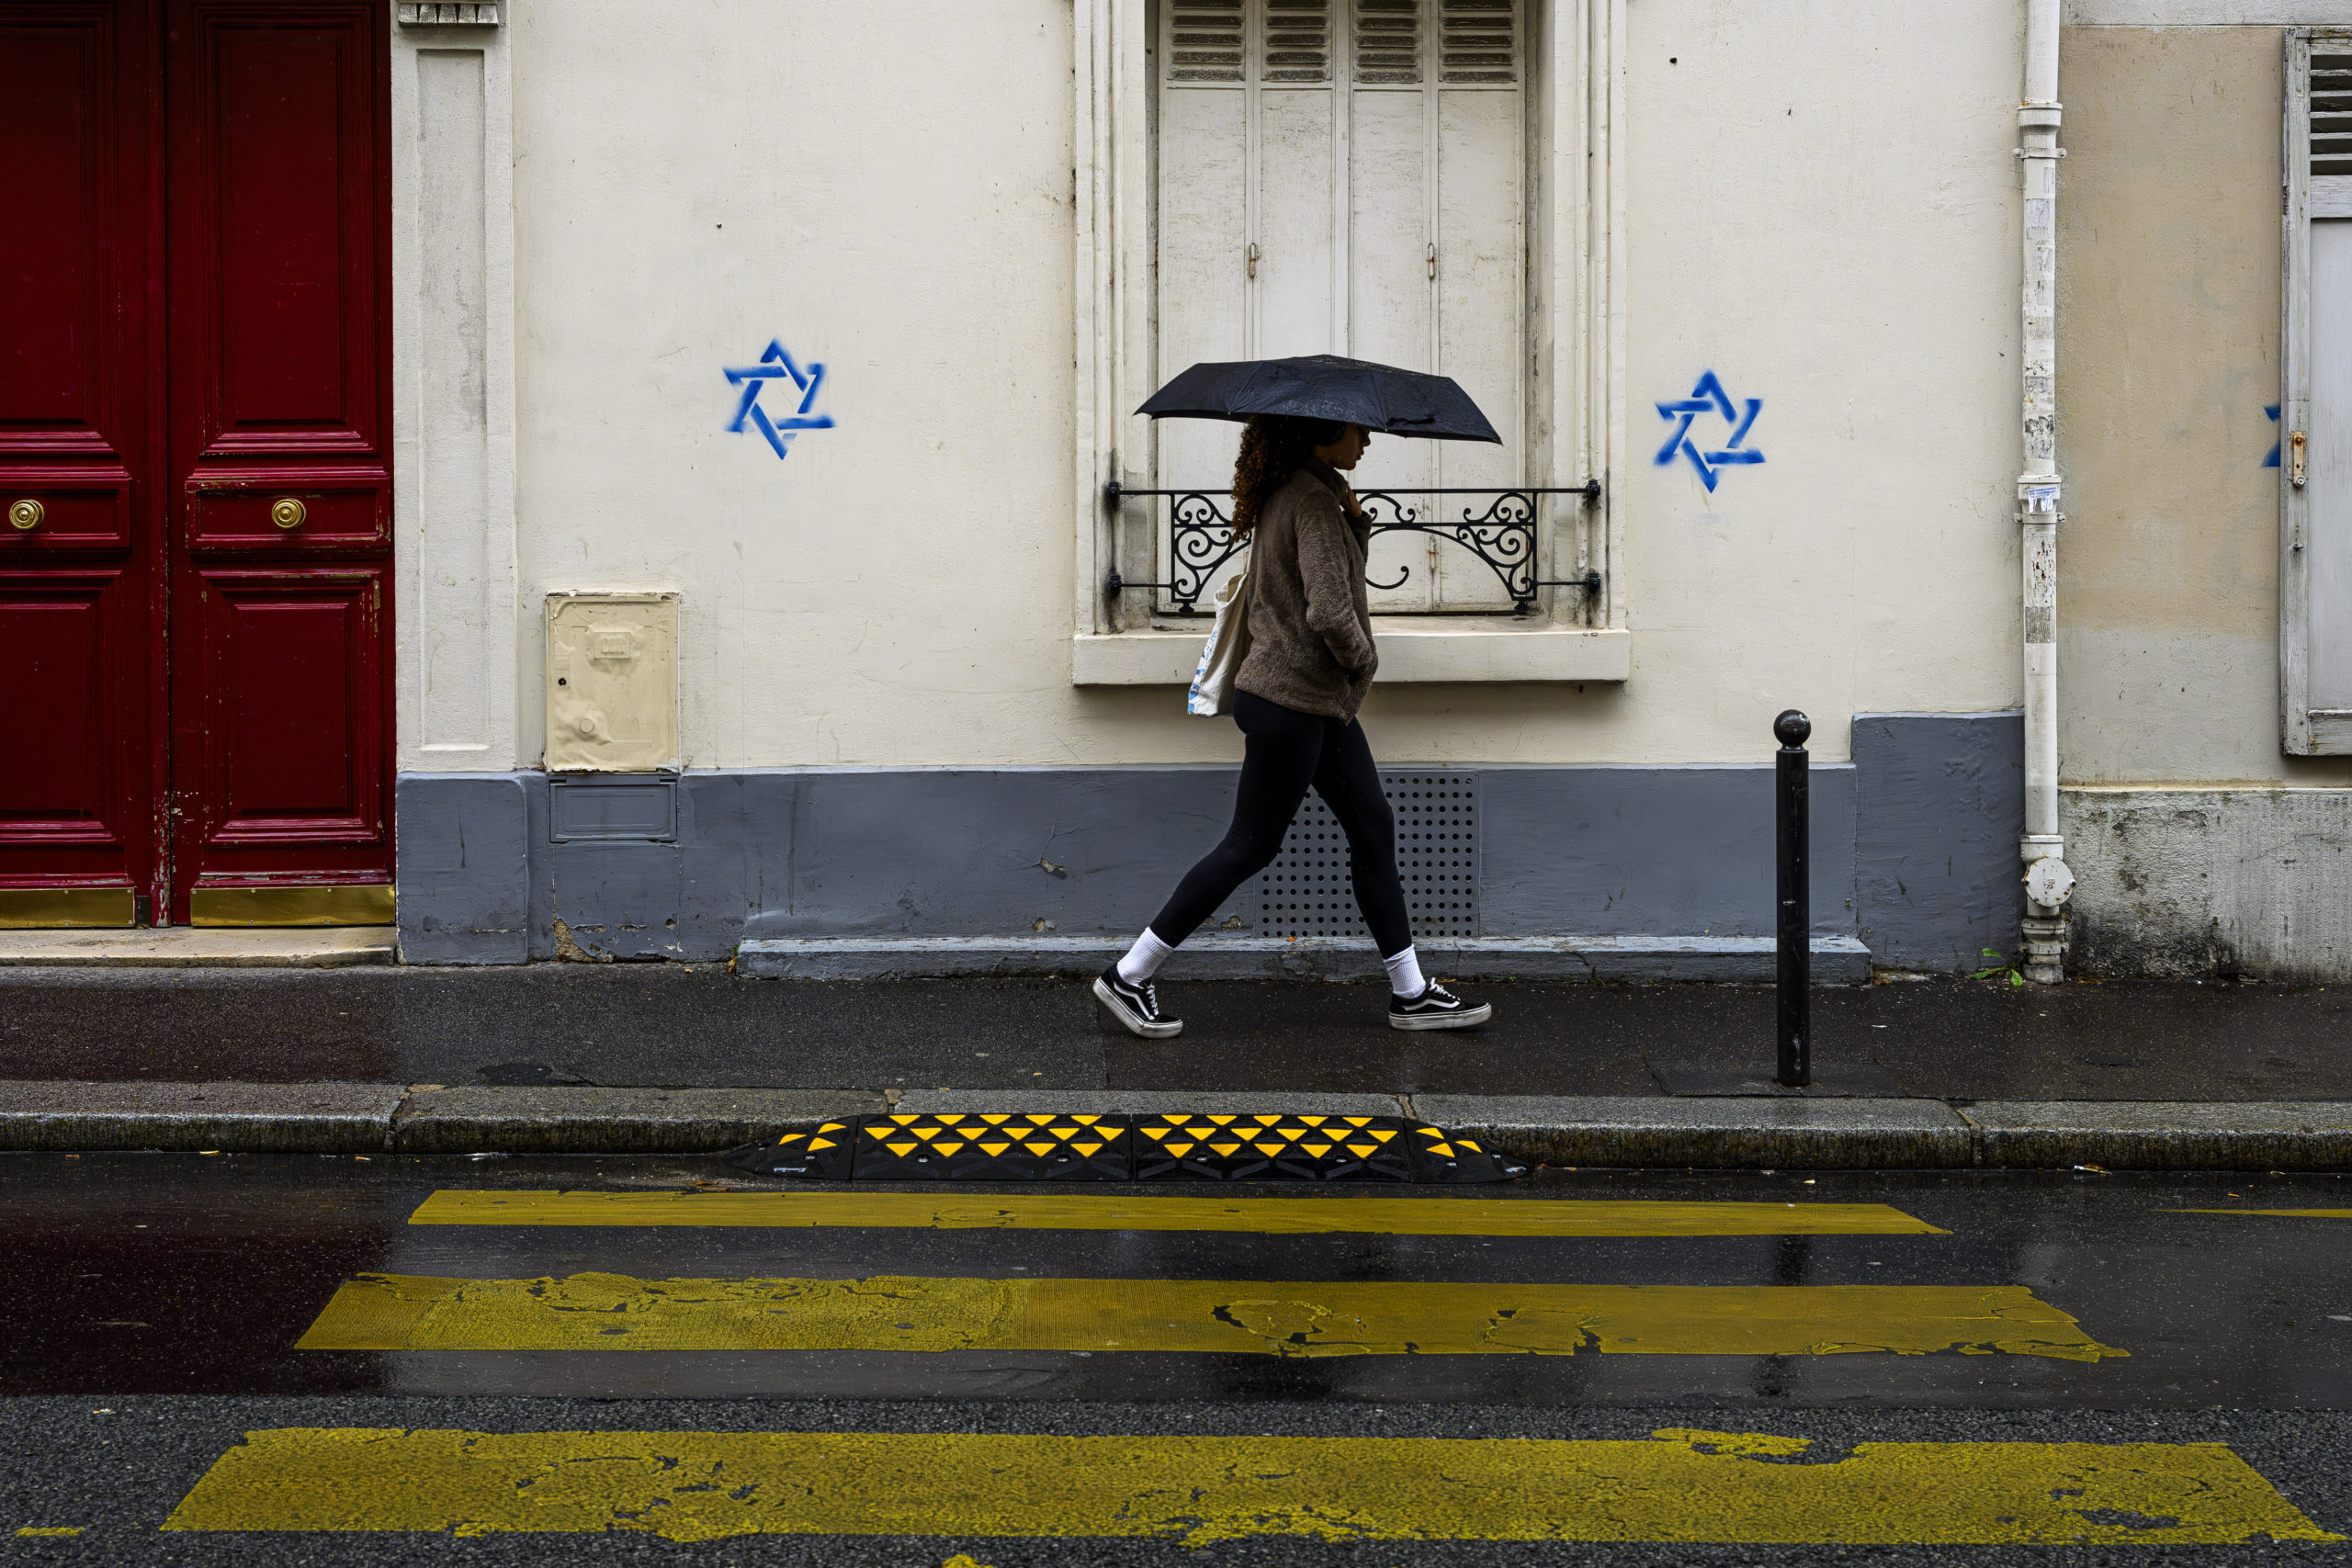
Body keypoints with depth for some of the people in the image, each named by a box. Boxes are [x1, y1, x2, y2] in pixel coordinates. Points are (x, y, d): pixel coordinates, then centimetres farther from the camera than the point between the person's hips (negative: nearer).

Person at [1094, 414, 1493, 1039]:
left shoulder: (1292, 493, 11)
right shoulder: (1311, 500, -20)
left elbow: (1344, 568, 20)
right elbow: (1329, 612, -27)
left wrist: (1354, 512, 4)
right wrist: (1361, 657, -11)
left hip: (1323, 703, 10)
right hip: (1291, 700, -10)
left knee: (1373, 829, 11)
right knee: (1251, 846, -2)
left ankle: (1411, 993, 17)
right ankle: (1128, 977, 5)